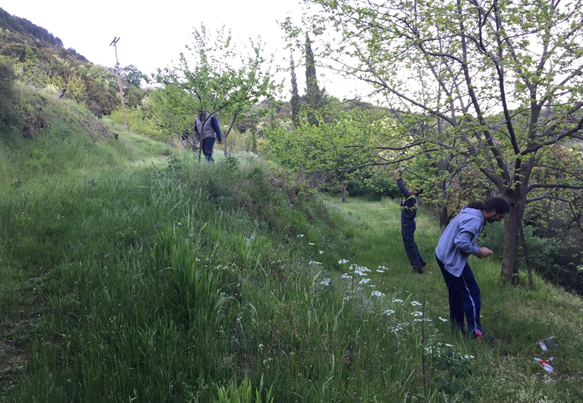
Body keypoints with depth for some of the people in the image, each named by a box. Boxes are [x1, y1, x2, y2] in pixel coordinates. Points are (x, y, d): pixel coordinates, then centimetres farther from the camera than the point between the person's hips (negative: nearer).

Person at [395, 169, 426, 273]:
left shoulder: (412, 198, -19)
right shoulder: (412, 197, 7)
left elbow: (402, 189, -24)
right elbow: (404, 188, 16)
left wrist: (398, 177, -16)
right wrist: (400, 177, 11)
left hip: (408, 225, -10)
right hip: (408, 224, 10)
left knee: (409, 245, -3)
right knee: (411, 244, 21)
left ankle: (417, 267, 3)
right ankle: (420, 262, 30)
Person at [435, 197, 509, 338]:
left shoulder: (471, 213, 9)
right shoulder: (475, 220, -21)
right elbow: (461, 242, -28)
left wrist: (477, 249, 4)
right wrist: (478, 251, -13)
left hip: (444, 256, 10)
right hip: (453, 261, -10)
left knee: (456, 295, 19)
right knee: (472, 295, 1)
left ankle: (457, 330, 29)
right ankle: (475, 333, 9)